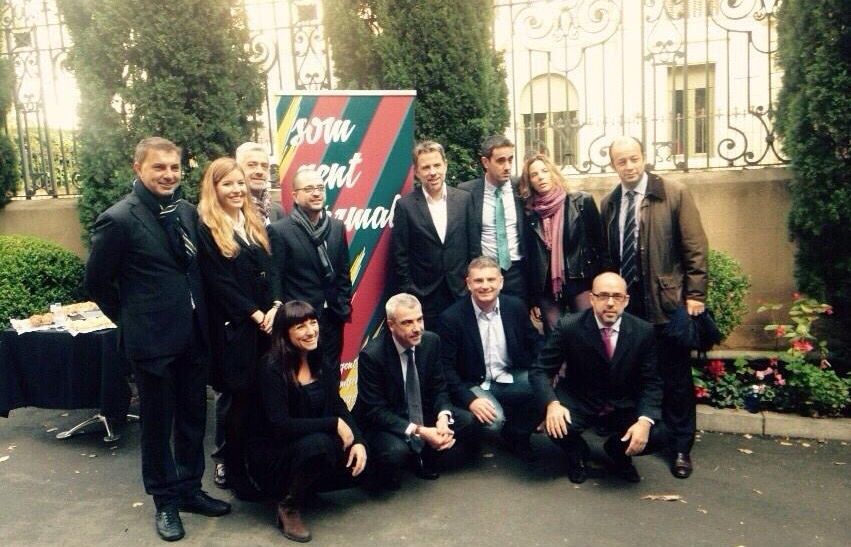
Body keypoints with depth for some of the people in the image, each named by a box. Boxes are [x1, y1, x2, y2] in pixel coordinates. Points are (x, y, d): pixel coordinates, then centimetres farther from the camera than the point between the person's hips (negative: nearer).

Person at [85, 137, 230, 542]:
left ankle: (190, 489, 34)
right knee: (157, 424, 10)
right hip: (153, 341, -5)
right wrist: (130, 321, 3)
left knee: (193, 418, 16)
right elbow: (97, 281, -4)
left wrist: (201, 317, 11)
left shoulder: (187, 211, 5)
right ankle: (166, 501, 28)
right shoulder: (118, 219, -12)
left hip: (194, 336, 6)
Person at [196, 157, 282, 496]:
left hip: (265, 321, 6)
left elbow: (270, 270, 8)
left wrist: (276, 306, -8)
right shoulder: (206, 229, -6)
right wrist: (255, 314, -14)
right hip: (231, 326, -5)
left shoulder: (254, 224, 14)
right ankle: (226, 461, 20)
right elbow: (218, 283, -12)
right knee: (234, 395, 4)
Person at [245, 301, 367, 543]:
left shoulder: (319, 361, 1)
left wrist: (358, 440, -16)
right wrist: (334, 424, -25)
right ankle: (289, 505, -9)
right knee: (317, 443, -35)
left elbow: (337, 405, 1)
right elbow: (280, 425, -28)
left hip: (313, 445, 7)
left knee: (358, 463, -12)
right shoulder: (272, 367, -20)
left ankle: (302, 485, 13)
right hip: (271, 456, -7)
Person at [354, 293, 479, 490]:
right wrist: (419, 432, -31)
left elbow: (439, 388, 2)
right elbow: (375, 411, -22)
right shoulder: (371, 355, -24)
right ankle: (386, 480, 1)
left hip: (423, 415, 6)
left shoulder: (431, 341, -8)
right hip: (383, 422, -6)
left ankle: (427, 461, 11)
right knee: (396, 450, -36)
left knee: (469, 422, -12)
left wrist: (443, 417, -21)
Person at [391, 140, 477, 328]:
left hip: (461, 292, 2)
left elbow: (473, 245, 6)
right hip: (424, 296, -2)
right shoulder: (405, 205, -5)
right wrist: (409, 294, -5)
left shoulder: (464, 199, 1)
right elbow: (399, 255, -3)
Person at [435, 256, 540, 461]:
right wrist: (470, 399, -24)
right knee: (493, 420, -32)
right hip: (476, 386, -4)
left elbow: (535, 347, 8)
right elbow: (446, 368, -11)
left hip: (513, 378, 4)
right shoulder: (451, 317, -13)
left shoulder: (516, 306, -2)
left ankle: (517, 434, 5)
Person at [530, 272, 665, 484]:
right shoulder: (569, 326, -16)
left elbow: (651, 382, -7)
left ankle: (618, 451, 14)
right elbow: (540, 371, -13)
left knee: (656, 435, -24)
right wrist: (552, 403, -33)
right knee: (555, 424, -31)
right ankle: (577, 453, 9)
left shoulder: (644, 331, -10)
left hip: (623, 407, 2)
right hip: (579, 403, -1)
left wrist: (645, 420, -26)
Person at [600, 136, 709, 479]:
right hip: (625, 300, 4)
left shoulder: (675, 194, -3)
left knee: (675, 376, 4)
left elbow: (695, 247, -5)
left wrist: (695, 294, -9)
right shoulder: (609, 204, 9)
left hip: (667, 300, -3)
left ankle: (681, 447, 17)